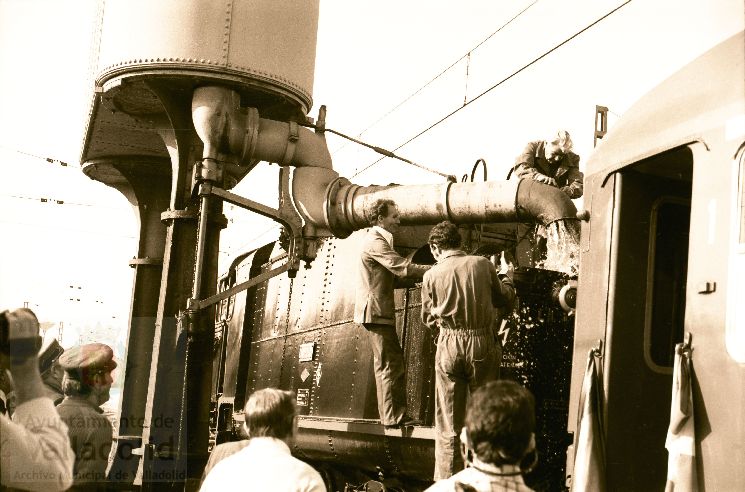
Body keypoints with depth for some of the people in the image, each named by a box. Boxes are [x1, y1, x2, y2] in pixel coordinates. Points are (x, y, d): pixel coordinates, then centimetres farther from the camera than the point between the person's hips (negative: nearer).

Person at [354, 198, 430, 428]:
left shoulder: (378, 240, 19)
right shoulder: (375, 242, -15)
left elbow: (393, 272, 17)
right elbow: (402, 267, -24)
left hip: (380, 310, 11)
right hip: (375, 311, -11)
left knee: (393, 361, 12)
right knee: (389, 364, -8)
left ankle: (396, 414, 16)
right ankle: (392, 416, -4)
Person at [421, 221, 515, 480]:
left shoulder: (432, 275, -3)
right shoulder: (483, 264, -3)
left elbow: (428, 319, 8)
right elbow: (506, 300, 8)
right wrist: (507, 277, 26)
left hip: (449, 346, 0)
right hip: (484, 344, 0)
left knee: (448, 422, 10)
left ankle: (446, 479, 15)